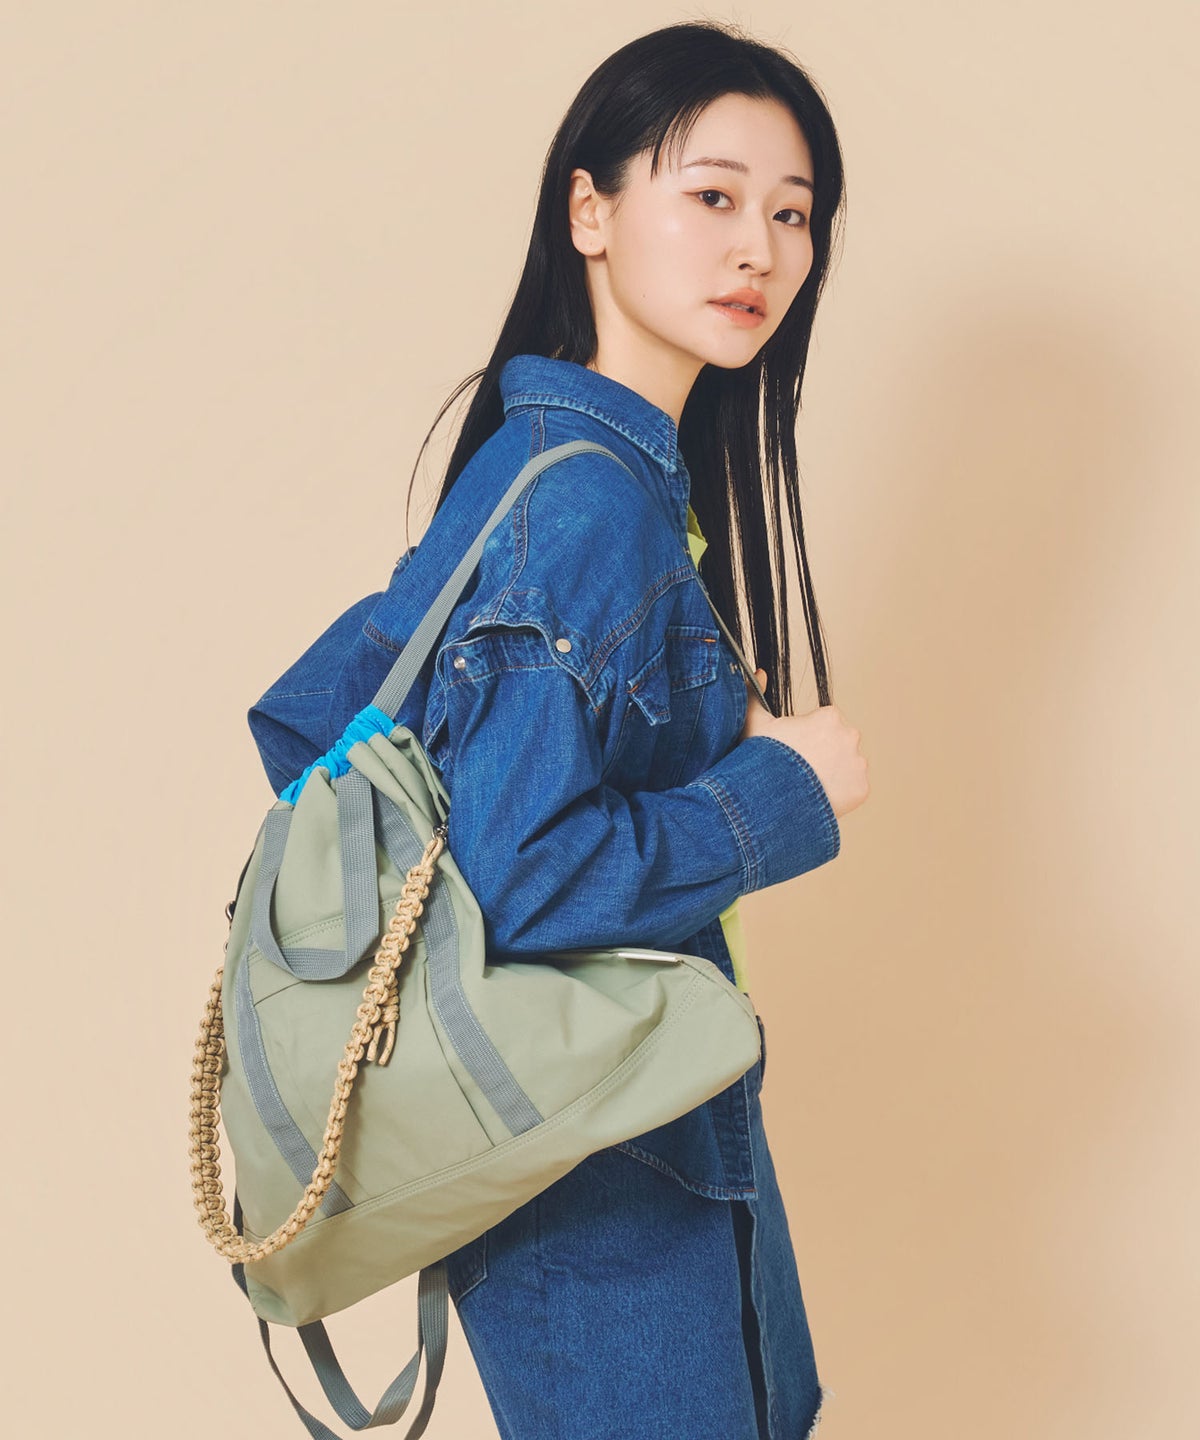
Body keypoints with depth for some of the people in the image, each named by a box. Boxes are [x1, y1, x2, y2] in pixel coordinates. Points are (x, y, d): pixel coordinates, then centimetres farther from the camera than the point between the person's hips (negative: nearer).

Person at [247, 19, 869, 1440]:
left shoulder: (566, 465, 4)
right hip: (601, 1170, -10)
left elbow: (298, 718, 8)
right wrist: (782, 790, -19)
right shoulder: (586, 499, -24)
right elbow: (517, 880, -31)